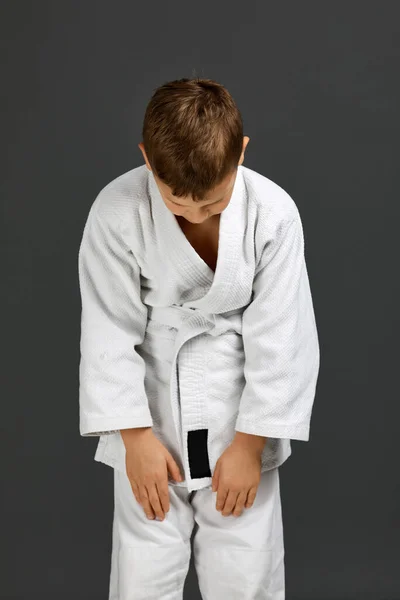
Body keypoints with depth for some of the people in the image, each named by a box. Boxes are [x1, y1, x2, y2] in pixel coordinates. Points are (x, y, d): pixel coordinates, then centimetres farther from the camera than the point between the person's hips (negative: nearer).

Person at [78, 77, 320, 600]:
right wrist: (136, 436, -9)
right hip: (151, 417, 0)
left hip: (241, 422, 0)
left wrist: (250, 443, -6)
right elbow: (110, 332, -9)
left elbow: (281, 339, -9)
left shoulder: (273, 213, -15)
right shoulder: (117, 213, -16)